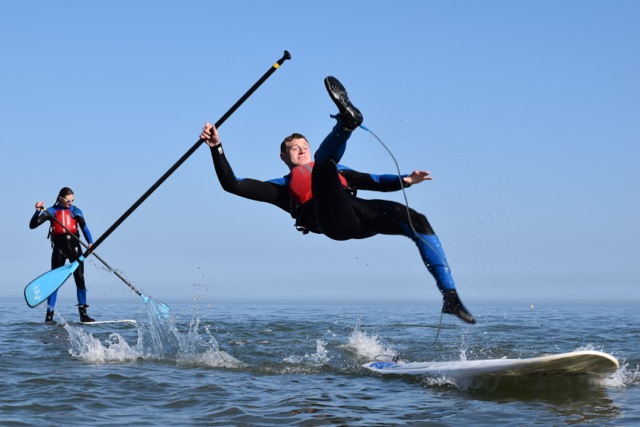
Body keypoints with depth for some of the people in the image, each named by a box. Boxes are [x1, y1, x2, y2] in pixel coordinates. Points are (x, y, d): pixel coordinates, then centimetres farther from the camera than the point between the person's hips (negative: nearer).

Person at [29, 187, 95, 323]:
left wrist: (90, 242, -21)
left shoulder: (76, 211, 8)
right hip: (59, 248, -1)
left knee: (80, 279, -2)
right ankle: (49, 315, 2)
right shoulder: (51, 211, 6)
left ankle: (83, 313, 4)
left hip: (74, 247, 1)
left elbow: (84, 227, -5)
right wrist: (38, 211, -16)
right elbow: (32, 225, 0)